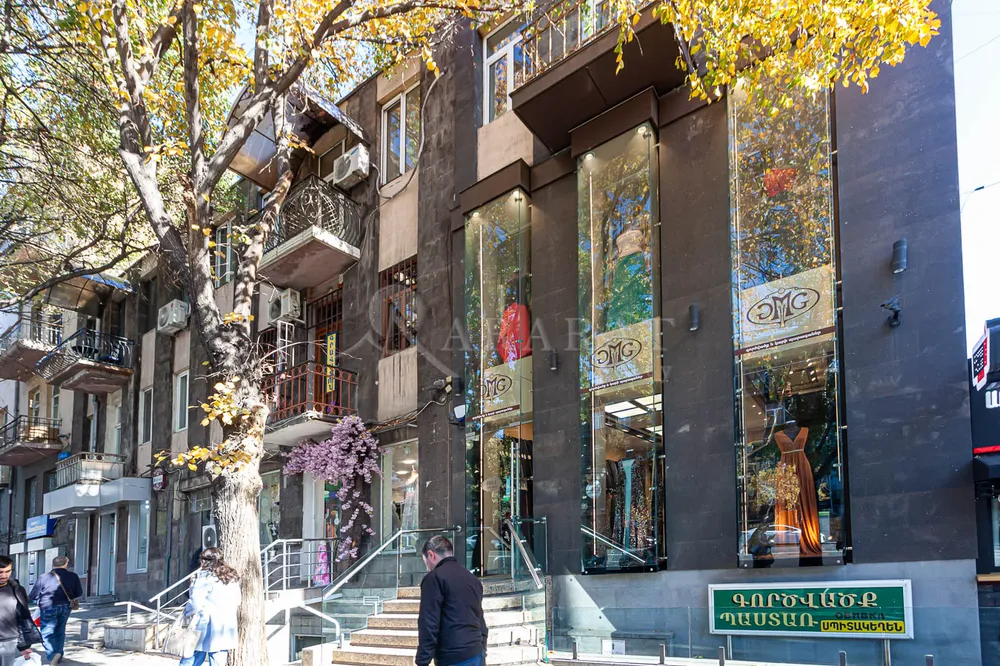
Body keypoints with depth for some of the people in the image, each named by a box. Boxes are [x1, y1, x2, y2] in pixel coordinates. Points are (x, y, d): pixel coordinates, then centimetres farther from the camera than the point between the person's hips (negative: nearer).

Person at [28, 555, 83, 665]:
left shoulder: (43, 578, -10)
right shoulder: (73, 577, 0)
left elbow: (33, 597, -5)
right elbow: (79, 593, 9)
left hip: (49, 608, -4)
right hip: (65, 607, 4)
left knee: (47, 633, -1)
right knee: (60, 631, 19)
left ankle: (52, 654, -21)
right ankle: (59, 655, 18)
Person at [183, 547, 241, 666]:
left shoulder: (203, 577, -9)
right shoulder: (232, 578, 12)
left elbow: (195, 603, -14)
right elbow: (236, 602, 14)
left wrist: (186, 611, 4)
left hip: (205, 627, -6)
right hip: (226, 628, 6)